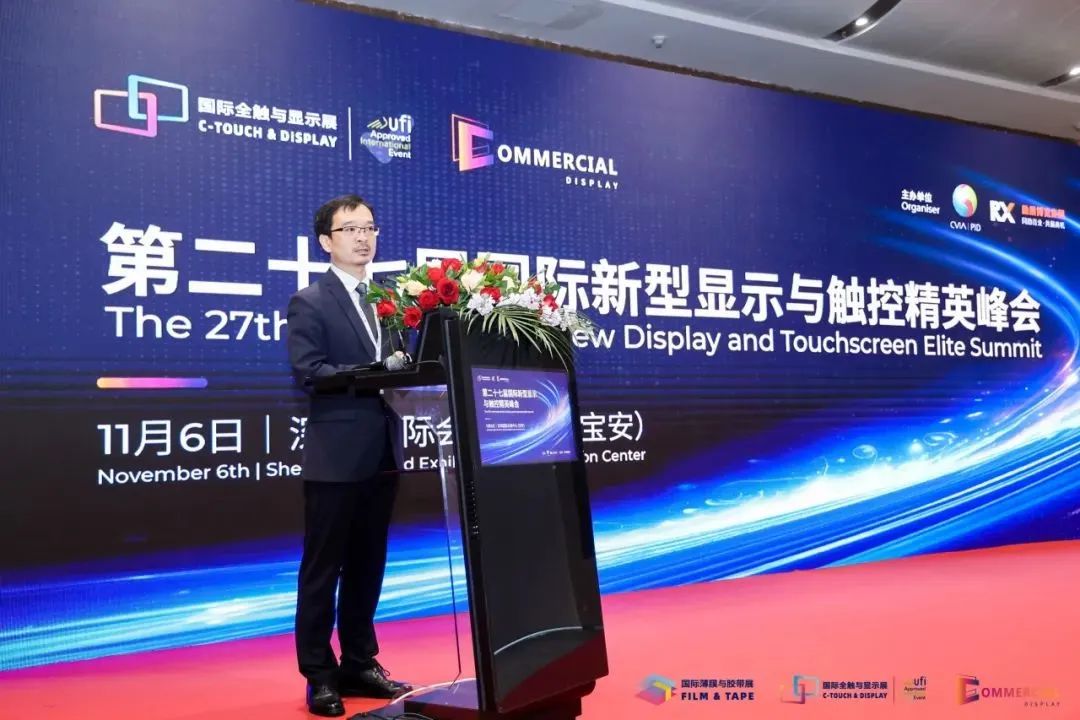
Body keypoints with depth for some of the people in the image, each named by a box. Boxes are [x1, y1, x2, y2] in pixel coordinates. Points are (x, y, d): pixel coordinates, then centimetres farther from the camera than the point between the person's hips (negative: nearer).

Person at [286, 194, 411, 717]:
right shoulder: (309, 302, -4)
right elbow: (308, 372, -15)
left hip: (381, 453, 6)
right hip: (336, 454, -6)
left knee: (367, 565, 14)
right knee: (323, 568, 3)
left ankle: (359, 663, 25)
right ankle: (319, 676, 12)